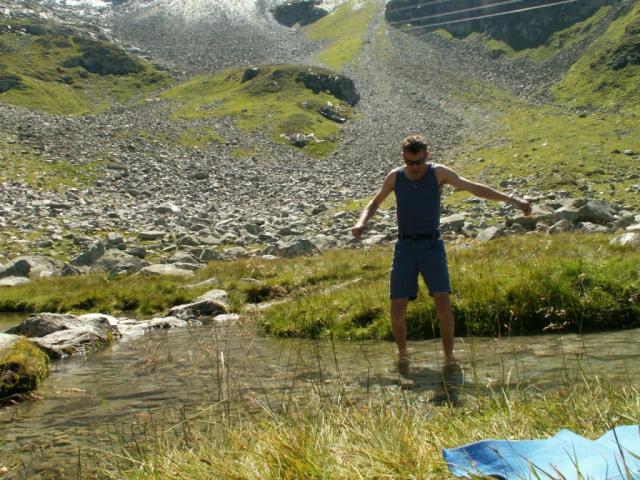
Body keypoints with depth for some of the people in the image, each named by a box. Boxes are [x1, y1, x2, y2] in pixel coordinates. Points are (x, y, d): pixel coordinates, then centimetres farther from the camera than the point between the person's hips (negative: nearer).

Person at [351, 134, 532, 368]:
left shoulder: (438, 173, -3)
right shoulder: (395, 177, 2)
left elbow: (474, 188, -4)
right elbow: (375, 202, 18)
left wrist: (510, 199, -11)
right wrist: (361, 222, -2)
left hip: (432, 245, -1)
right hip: (405, 246, 1)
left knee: (443, 301, -17)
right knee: (397, 309, -6)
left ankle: (449, 356, -2)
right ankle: (402, 353, 19)